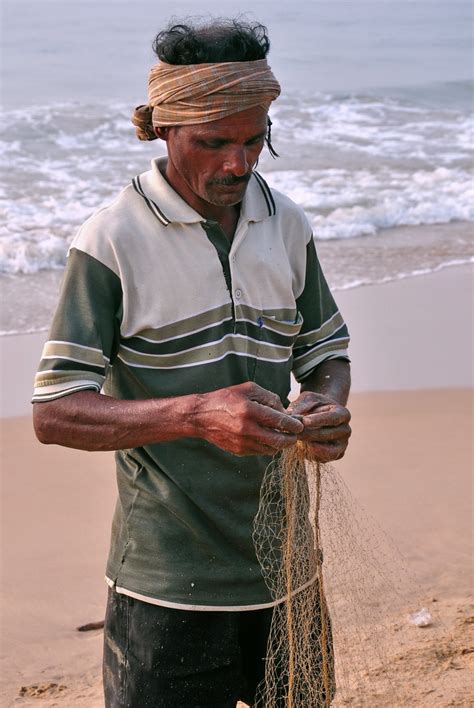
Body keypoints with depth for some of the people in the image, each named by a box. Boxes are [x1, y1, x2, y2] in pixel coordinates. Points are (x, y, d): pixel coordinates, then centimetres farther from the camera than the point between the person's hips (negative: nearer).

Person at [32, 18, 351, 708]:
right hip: (168, 582, -5)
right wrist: (198, 414, -30)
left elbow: (325, 351, 15)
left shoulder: (287, 225, 4)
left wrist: (329, 404, -9)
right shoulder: (112, 241, -12)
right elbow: (55, 414, -16)